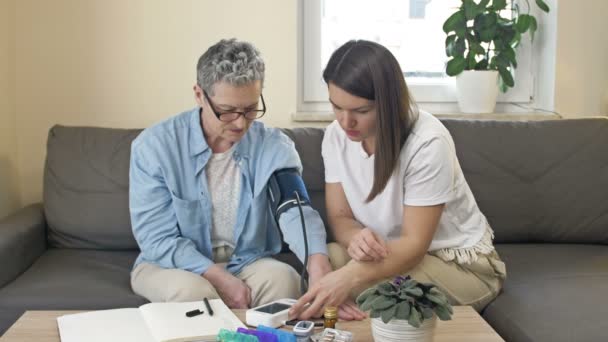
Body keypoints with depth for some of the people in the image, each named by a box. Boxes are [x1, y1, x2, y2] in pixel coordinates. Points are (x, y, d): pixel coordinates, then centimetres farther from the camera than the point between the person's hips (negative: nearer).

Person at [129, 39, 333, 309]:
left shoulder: (274, 146, -7)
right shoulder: (154, 146, -13)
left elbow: (294, 210, -23)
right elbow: (156, 238, -15)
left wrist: (317, 260, -45)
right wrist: (219, 278, -27)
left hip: (247, 263, 2)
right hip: (171, 265, -1)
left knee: (283, 277, -28)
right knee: (190, 289, -34)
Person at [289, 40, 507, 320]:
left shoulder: (428, 143, -27)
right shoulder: (336, 136, -9)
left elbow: (414, 244, -27)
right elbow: (339, 217, -6)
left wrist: (350, 276, -45)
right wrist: (356, 237, -32)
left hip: (460, 262, -5)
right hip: (388, 252, 5)